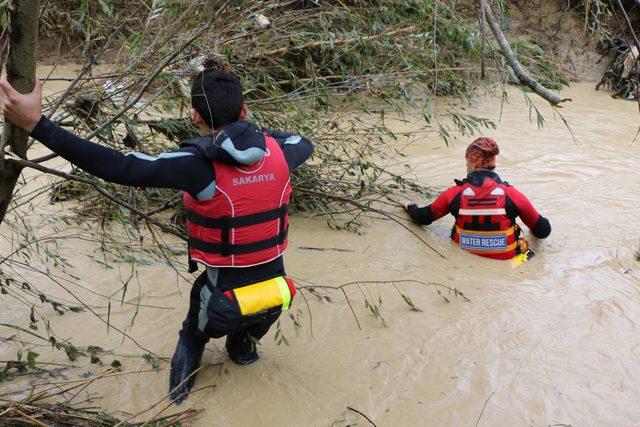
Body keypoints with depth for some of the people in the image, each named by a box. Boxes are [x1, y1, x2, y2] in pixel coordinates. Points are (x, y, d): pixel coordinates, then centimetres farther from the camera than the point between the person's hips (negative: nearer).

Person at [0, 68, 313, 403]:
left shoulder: (200, 164, -24)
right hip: (276, 296, 3)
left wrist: (35, 124, -32)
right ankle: (242, 347, 49)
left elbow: (120, 168, -32)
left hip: (225, 304, -3)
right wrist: (259, 131, 26)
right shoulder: (276, 152, -9)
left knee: (192, 338, 29)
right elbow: (305, 144, 17)